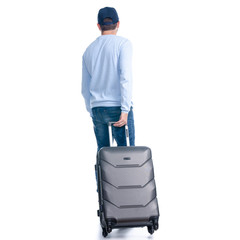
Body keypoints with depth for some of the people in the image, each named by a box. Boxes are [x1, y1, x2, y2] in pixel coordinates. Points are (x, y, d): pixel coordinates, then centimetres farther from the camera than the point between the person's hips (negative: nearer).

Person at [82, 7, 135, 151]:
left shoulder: (89, 50, 14)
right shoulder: (123, 43, -2)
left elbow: (85, 89, 16)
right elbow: (125, 76, -16)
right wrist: (125, 110, -19)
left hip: (97, 108, 5)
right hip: (118, 107, -5)